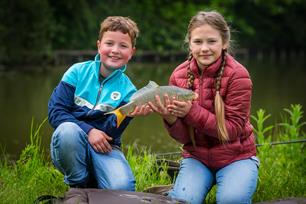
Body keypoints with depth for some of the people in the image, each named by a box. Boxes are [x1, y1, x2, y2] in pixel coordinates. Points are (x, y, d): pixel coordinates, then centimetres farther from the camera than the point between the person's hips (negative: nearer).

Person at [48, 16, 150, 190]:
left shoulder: (127, 90, 0)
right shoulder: (78, 72, -1)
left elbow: (109, 133, -8)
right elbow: (55, 111, -8)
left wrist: (127, 115, -29)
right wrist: (88, 131, -20)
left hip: (103, 149, 0)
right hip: (71, 147, 0)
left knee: (122, 187, -30)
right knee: (68, 129, -36)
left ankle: (92, 186, 7)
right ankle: (78, 186, -11)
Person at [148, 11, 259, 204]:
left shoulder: (237, 75, -15)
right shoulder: (179, 76, -3)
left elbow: (233, 130, -16)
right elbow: (184, 137, -2)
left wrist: (191, 111, -27)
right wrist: (170, 118, -25)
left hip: (236, 157, -2)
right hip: (196, 156, 2)